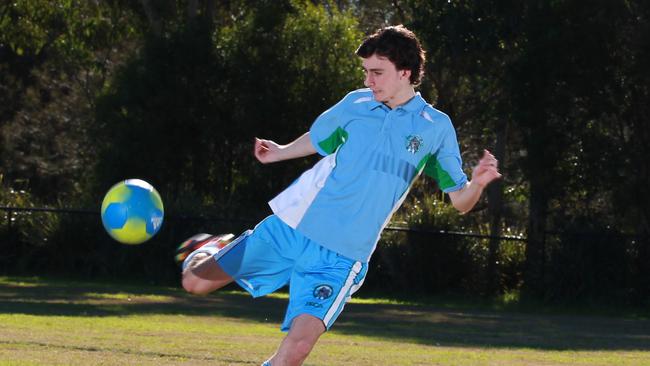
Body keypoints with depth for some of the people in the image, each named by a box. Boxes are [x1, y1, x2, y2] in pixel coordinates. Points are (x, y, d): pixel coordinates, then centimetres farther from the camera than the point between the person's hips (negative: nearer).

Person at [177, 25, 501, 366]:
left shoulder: (436, 127, -2)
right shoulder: (355, 104, 4)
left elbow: (460, 201, 0)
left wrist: (478, 182, -20)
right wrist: (280, 152, 12)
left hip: (338, 257, -3)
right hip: (289, 225, 3)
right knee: (196, 281, 5)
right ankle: (209, 249, 41)